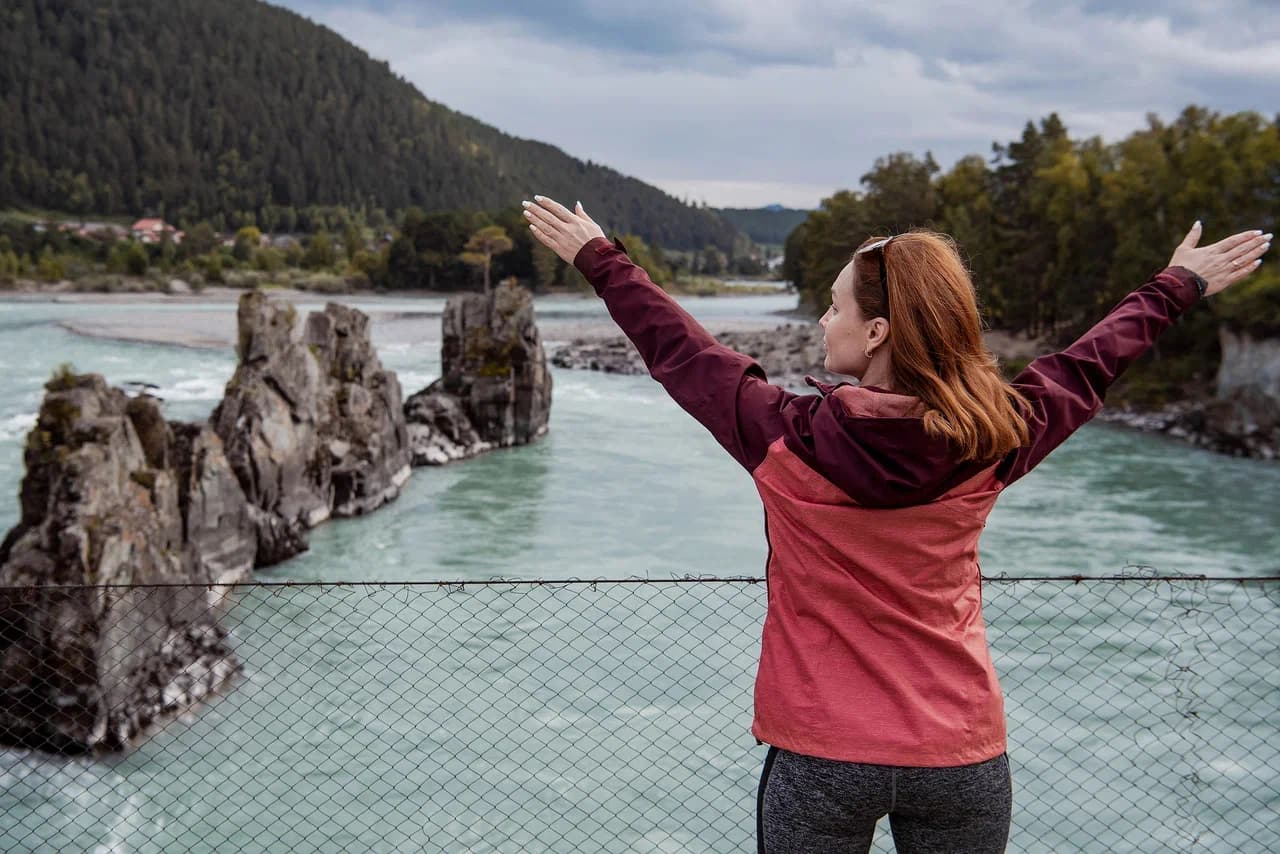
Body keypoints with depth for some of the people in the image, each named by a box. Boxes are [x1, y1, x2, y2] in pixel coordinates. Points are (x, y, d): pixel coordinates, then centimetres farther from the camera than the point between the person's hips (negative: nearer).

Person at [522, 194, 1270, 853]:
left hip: (821, 756, -2)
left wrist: (599, 260, 13)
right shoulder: (989, 442, -9)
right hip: (962, 752, 3)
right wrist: (1177, 287, 26)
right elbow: (1090, 364, 9)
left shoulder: (791, 440, -16)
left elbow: (678, 350, -2)